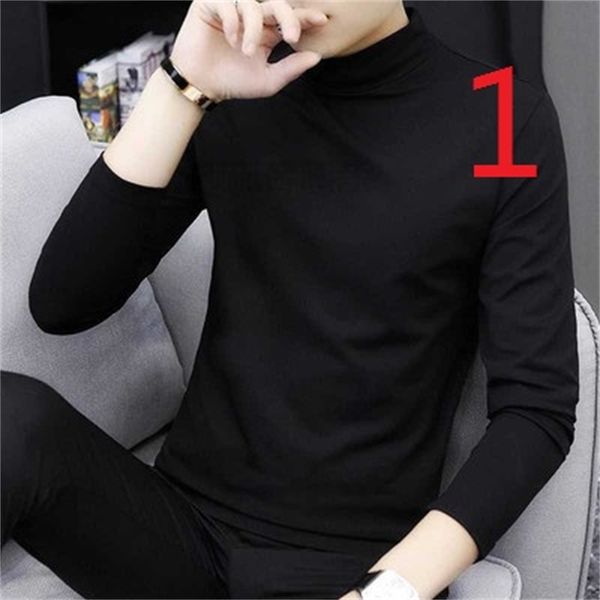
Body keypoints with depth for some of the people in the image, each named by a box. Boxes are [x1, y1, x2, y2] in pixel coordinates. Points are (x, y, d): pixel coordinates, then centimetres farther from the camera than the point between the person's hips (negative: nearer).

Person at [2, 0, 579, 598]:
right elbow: (60, 304, -6)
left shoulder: (504, 120, -5)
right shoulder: (233, 96, 4)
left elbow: (537, 407, -8)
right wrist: (183, 84, -15)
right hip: (186, 522, 2)